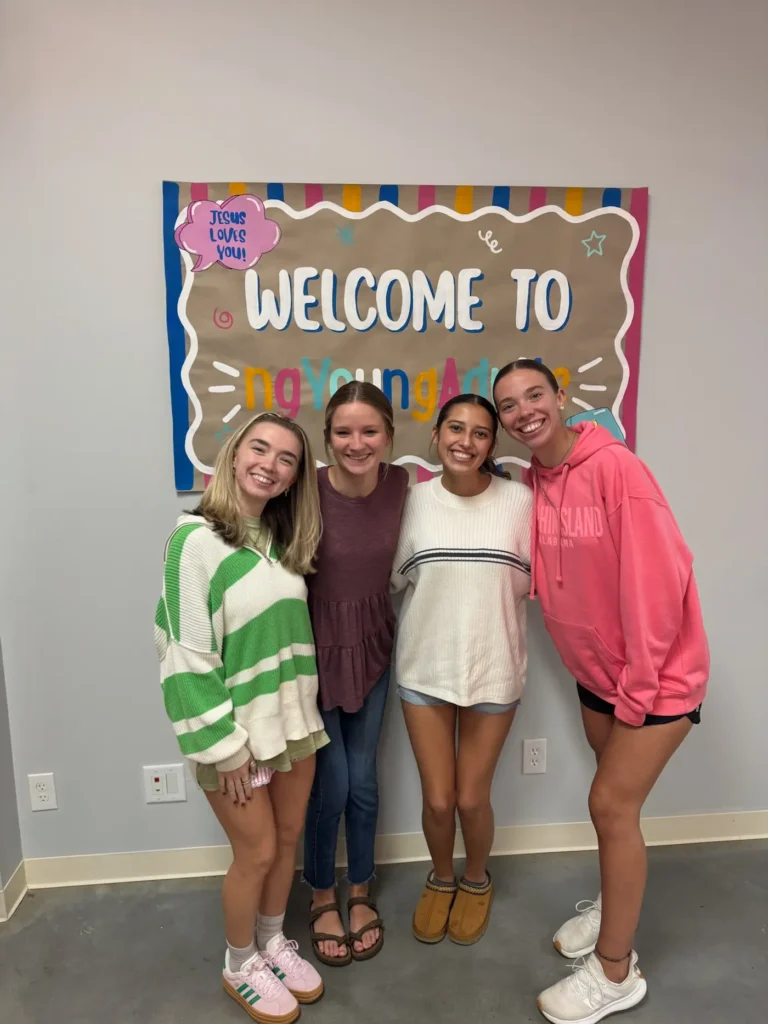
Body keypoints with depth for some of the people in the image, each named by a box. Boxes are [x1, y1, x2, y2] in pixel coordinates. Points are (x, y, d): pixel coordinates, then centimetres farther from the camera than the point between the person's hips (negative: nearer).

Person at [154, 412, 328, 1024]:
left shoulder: (283, 539, 2)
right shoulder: (197, 539, -18)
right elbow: (187, 653, -18)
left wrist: (304, 712, 8)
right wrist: (222, 744, -17)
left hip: (294, 718, 6)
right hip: (235, 727, -6)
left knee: (288, 839, 19)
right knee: (257, 852, 10)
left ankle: (273, 942, 44)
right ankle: (240, 966, 37)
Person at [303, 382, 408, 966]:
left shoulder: (399, 484, -10)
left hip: (372, 646, 3)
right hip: (317, 649, -3)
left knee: (363, 780, 16)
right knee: (331, 784, 8)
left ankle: (361, 894, 40)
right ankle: (323, 898, 37)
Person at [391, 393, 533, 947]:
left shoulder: (518, 499, -9)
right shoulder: (415, 500, -6)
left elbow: (533, 578, -1)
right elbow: (398, 575, 3)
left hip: (494, 669, -1)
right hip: (425, 668, 1)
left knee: (472, 798, 11)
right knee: (437, 799, 10)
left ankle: (476, 880, 45)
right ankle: (441, 878, 44)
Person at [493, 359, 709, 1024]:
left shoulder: (614, 465, -23)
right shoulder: (532, 482, -2)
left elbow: (658, 578, -24)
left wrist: (637, 688, -19)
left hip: (660, 671, -6)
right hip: (595, 671, 6)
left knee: (612, 804, 0)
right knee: (615, 800, 19)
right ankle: (614, 908, 42)